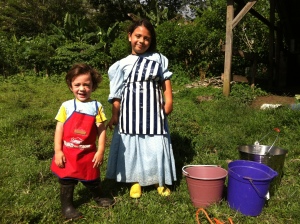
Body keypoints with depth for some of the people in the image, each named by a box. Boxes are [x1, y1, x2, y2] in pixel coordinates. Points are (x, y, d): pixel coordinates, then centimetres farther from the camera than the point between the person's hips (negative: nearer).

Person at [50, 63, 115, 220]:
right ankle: (66, 206, 31)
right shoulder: (66, 106, -8)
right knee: (67, 179, 12)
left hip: (88, 152, 1)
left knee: (92, 177, 21)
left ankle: (98, 197, 47)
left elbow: (101, 130, -5)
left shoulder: (97, 106, -6)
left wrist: (100, 151, -8)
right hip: (68, 152, -1)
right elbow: (59, 129, -6)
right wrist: (58, 151, -10)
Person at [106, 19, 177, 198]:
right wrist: (114, 115, 1)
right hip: (130, 111, 0)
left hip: (152, 111, 0)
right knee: (132, 145, 7)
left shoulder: (158, 59, 4)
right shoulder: (122, 64, 3)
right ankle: (135, 181, 24)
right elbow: (117, 93, 3)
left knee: (156, 145, 5)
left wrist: (169, 100, -8)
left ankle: (160, 181, 23)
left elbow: (166, 81, 5)